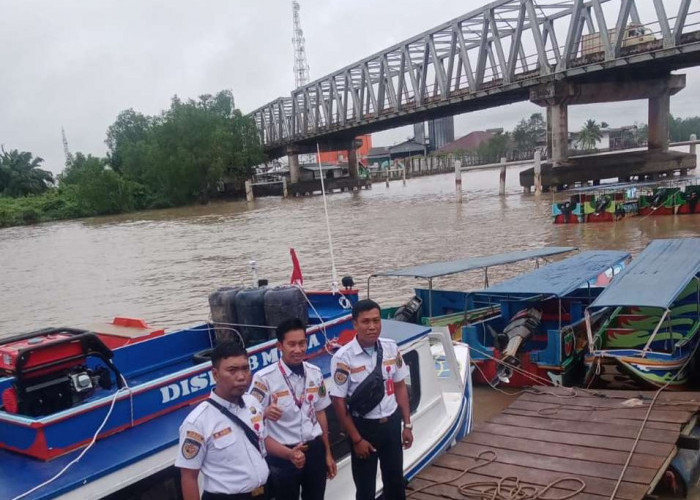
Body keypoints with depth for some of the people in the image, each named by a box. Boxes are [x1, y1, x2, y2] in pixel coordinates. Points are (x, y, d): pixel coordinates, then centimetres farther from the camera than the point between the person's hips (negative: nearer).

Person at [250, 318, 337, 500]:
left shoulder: (315, 373, -1)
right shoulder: (265, 378, -17)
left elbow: (320, 413, 8)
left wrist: (327, 453, 11)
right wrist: (266, 413, -38)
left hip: (315, 450, 4)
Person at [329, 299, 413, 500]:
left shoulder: (391, 348, -5)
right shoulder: (343, 357, -20)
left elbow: (400, 387, 6)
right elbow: (339, 402, -14)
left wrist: (407, 425, 5)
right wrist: (356, 439, -10)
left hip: (392, 423, 4)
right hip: (364, 426, -4)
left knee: (395, 479, 20)